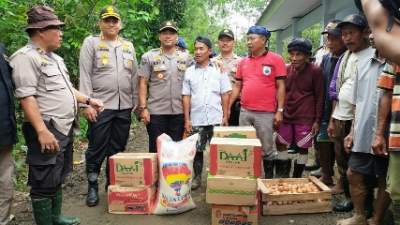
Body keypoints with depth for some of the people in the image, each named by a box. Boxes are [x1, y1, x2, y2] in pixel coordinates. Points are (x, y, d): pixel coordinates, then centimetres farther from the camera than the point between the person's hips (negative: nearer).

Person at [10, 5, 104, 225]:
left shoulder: (55, 58, 17)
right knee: (44, 183, 1)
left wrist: (88, 100, 19)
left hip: (64, 128, 10)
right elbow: (26, 97, -21)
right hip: (47, 129, -10)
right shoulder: (26, 57, -13)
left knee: (58, 178, 20)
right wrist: (42, 131, -27)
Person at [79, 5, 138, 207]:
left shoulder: (128, 46, 14)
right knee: (97, 149, 2)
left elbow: (134, 76, 15)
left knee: (118, 148, 11)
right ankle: (92, 186, 18)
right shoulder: (91, 43, 2)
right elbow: (85, 75, -5)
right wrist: (86, 104, -13)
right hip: (100, 106, -4)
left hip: (124, 107, 4)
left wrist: (137, 102, 10)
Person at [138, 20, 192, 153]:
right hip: (155, 111, -1)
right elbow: (143, 84, 1)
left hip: (179, 112, 2)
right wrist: (143, 107, -7)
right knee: (156, 149, 6)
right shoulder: (149, 57, 3)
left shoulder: (186, 57, 8)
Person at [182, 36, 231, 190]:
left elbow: (225, 94, 3)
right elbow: (186, 96, 5)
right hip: (196, 120, 1)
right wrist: (187, 119, -1)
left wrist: (225, 116, -2)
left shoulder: (219, 70, 3)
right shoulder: (189, 72, 5)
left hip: (216, 119, -1)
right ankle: (197, 178, 24)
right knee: (197, 150, 8)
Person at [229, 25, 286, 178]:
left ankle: (269, 178, 20)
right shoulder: (243, 62, 11)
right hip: (244, 112, 5)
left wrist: (280, 110, -9)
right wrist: (228, 107, 8)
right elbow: (237, 86, 14)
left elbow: (280, 87, -4)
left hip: (266, 113, -5)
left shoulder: (275, 59, -2)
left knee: (267, 149, 5)